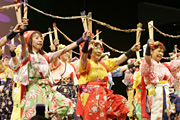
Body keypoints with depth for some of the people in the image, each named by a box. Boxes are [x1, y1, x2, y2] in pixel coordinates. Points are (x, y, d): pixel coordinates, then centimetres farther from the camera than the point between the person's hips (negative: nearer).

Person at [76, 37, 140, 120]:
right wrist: (87, 41, -40)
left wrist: (132, 50, 18)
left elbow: (118, 60, 23)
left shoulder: (104, 65, 21)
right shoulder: (87, 64, -1)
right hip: (90, 97, -7)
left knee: (122, 102, -3)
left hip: (103, 96, 7)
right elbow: (83, 57, -22)